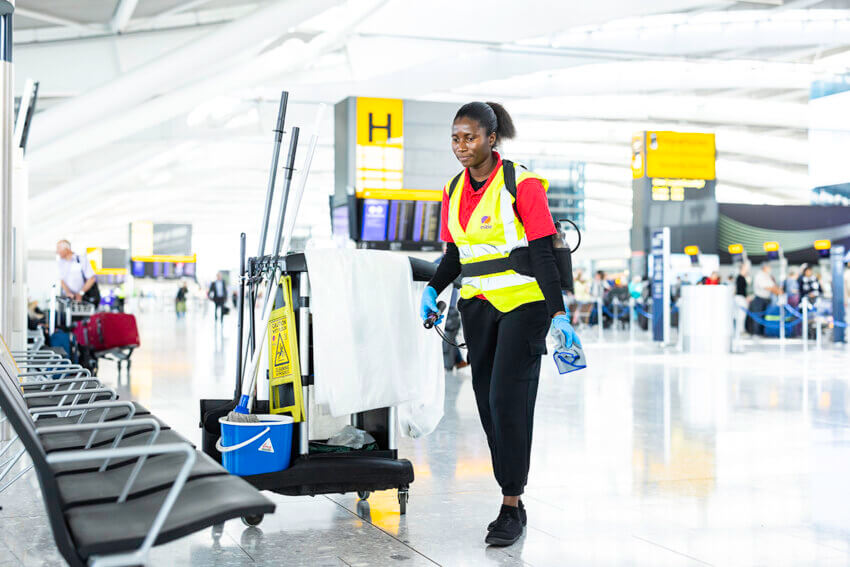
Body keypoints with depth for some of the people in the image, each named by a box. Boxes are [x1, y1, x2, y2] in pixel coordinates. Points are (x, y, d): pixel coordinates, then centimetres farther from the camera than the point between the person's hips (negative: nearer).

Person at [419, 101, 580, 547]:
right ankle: (513, 500, 17)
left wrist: (559, 314, -17)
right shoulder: (453, 190, 9)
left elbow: (542, 254, -13)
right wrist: (433, 290, 0)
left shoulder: (521, 183, -10)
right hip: (478, 305, 7)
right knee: (488, 404, 6)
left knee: (507, 399, -12)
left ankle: (511, 509, -4)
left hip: (524, 302, -6)